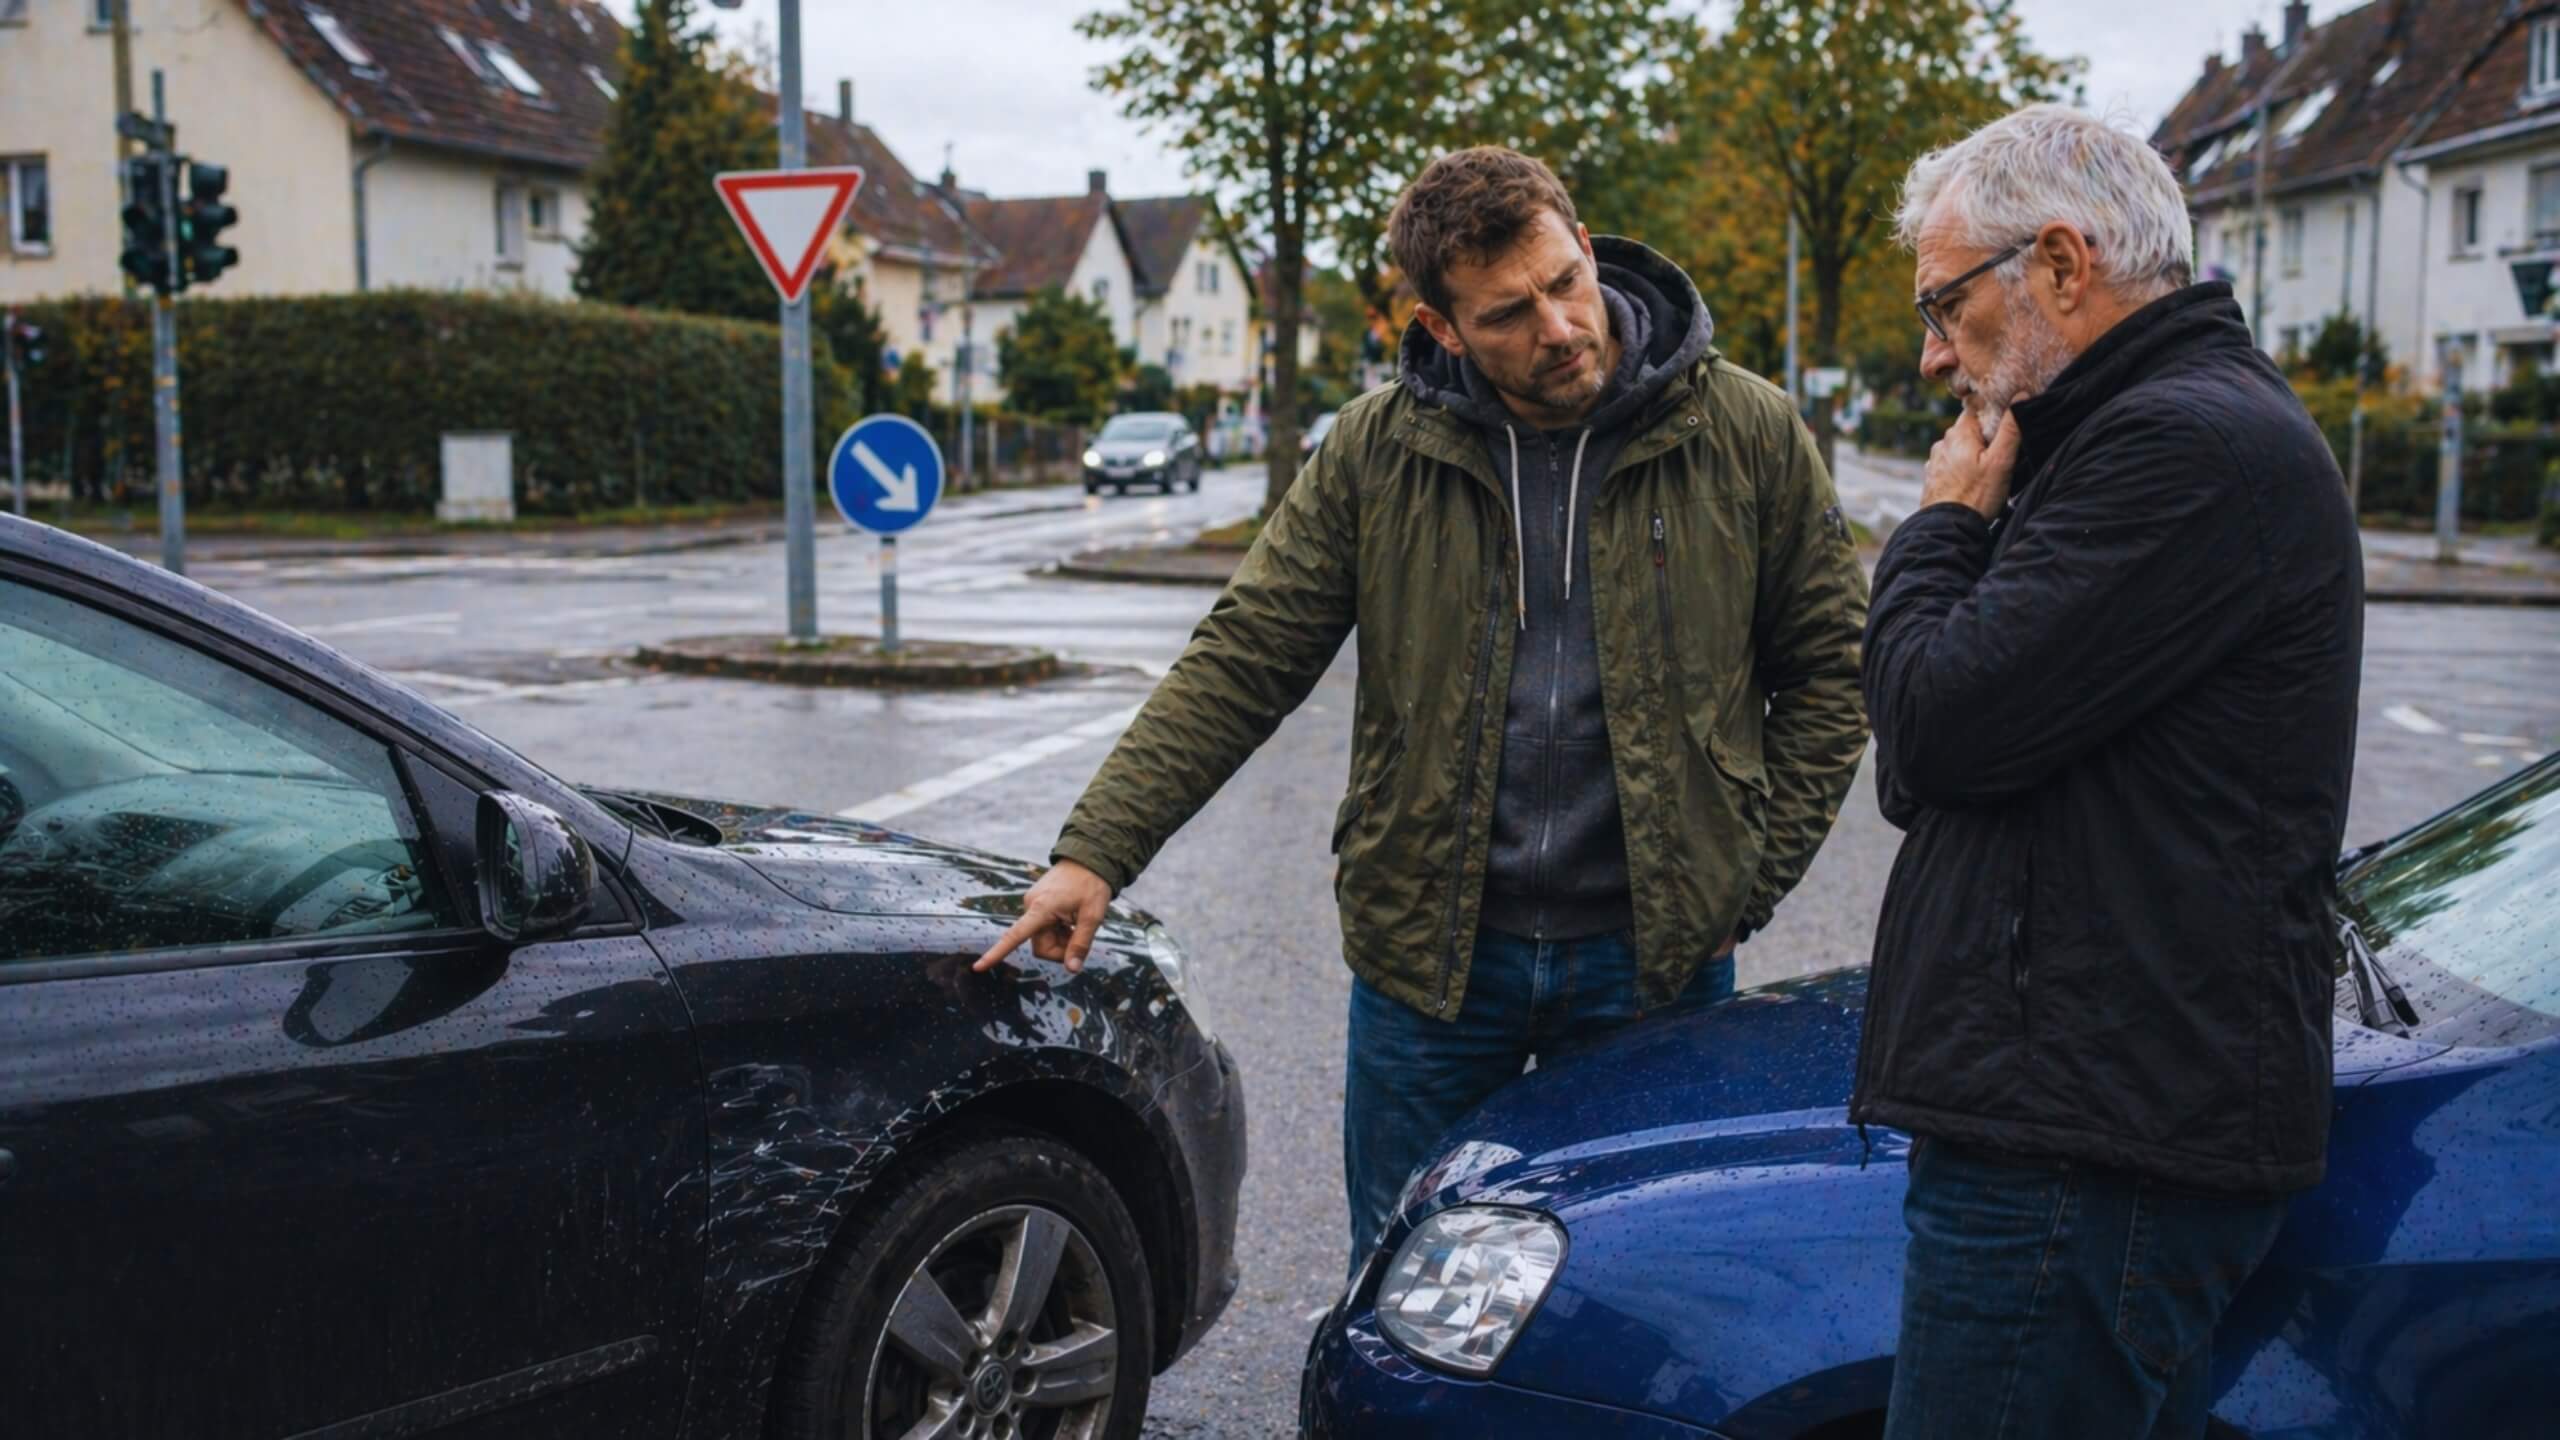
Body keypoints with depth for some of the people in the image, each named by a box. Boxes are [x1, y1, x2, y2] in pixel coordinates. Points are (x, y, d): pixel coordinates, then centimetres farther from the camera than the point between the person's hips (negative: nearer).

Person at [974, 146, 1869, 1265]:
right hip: (1427, 956, 1)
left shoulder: (1745, 435, -3)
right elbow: (1239, 665, -2)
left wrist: (1749, 879, -2)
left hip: (1650, 959, 0)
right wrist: (1096, 852, -10)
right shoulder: (1378, 451, -2)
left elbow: (1829, 668, 5)